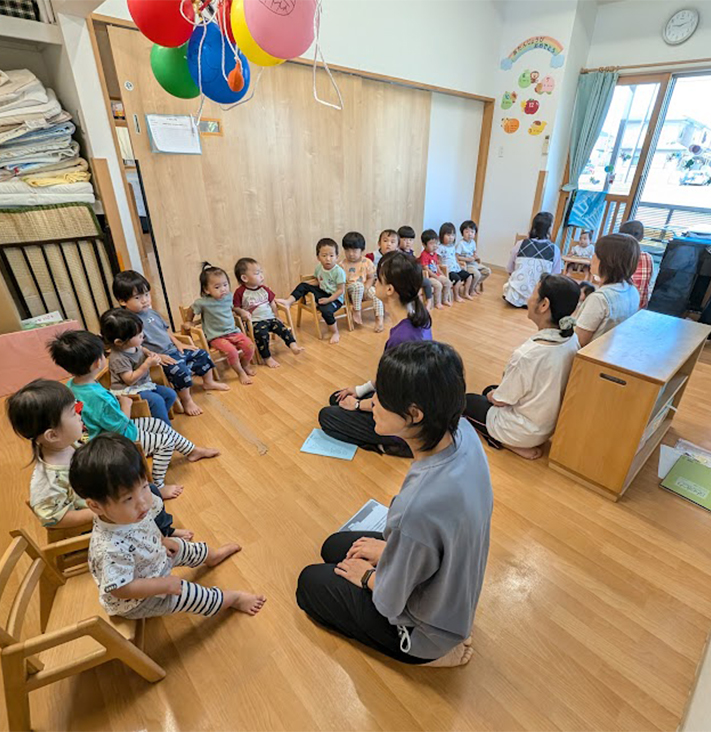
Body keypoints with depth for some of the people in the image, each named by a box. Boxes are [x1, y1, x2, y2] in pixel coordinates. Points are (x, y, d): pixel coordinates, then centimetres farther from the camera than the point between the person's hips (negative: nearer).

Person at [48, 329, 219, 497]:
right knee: (166, 441, -3)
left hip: (115, 428, 9)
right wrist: (126, 403, -10)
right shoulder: (98, 397, -38)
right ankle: (157, 487, 10)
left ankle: (192, 451, 31)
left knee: (161, 425, 14)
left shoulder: (71, 385, -9)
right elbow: (121, 427, -24)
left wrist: (115, 399, 3)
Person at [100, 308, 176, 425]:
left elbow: (140, 348, 24)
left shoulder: (133, 345, -3)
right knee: (157, 400, -27)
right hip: (129, 390, -9)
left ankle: (158, 419, 15)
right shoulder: (118, 358, -26)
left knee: (170, 394, 4)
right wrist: (147, 364, -28)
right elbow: (130, 379, -26)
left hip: (144, 384, 9)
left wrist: (150, 354, 2)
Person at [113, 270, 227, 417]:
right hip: (159, 357, -9)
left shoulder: (151, 312, 8)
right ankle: (187, 401, -8)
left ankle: (209, 382, 31)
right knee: (180, 371, -30)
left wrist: (178, 343, 12)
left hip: (173, 349, 9)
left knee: (202, 354, 11)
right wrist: (157, 356, -23)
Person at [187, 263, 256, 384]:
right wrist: (190, 322, 16)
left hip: (233, 331, 5)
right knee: (231, 350, -29)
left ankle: (245, 365, 19)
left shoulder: (228, 297, 0)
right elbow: (191, 310, 5)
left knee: (249, 346, -13)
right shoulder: (203, 302, -15)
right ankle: (240, 373, -4)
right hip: (216, 336, -5)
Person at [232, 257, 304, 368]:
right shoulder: (240, 292, -6)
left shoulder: (264, 289, 9)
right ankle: (267, 358, -15)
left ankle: (293, 345, -18)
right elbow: (235, 307, -3)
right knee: (262, 333, -28)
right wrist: (242, 312, -23)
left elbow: (272, 303, 17)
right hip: (254, 321, -5)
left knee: (282, 327, -16)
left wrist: (276, 316, 11)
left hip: (270, 317, 5)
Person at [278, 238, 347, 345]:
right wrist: (309, 286, -2)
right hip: (322, 293, 7)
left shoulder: (339, 271, -20)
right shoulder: (319, 267, -1)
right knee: (303, 286, -5)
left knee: (326, 310, -33)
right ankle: (288, 302, -9)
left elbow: (341, 290, -19)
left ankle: (335, 333, -13)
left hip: (335, 298, -7)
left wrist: (328, 299, -26)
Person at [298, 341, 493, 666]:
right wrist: (389, 548, 2)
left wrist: (367, 576, -3)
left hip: (422, 628, -6)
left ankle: (434, 650, 12)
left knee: (309, 583, 15)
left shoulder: (417, 506, -44)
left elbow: (389, 602, -24)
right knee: (333, 547, 23)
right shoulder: (462, 432, -21)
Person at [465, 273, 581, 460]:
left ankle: (510, 443, 4)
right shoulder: (572, 339, -12)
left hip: (524, 432, -7)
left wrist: (492, 395, 4)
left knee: (465, 401, 15)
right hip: (550, 424, 7)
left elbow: (501, 400, -20)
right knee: (490, 390, 26)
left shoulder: (528, 355, -35)